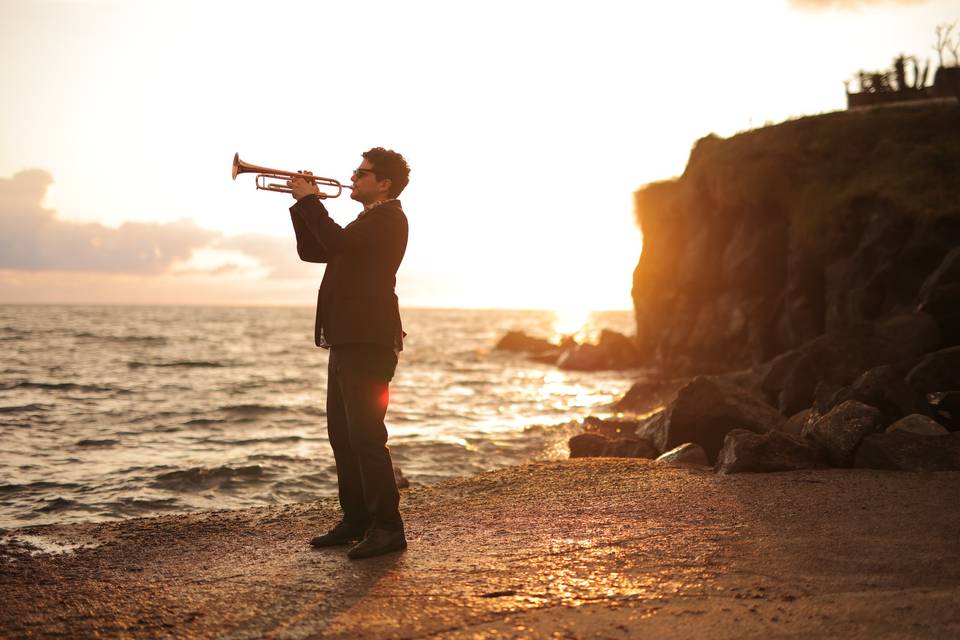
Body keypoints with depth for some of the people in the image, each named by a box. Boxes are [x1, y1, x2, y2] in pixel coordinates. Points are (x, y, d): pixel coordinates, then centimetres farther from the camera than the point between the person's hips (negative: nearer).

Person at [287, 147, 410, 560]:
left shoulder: (389, 217, -8)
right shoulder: (366, 222, 24)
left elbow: (339, 242, -23)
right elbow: (313, 251, 23)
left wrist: (310, 200, -12)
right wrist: (302, 203, 12)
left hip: (369, 341, -11)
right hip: (347, 340, 11)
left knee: (365, 436, -13)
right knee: (342, 434, 12)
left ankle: (387, 528, -10)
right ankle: (356, 521, 19)